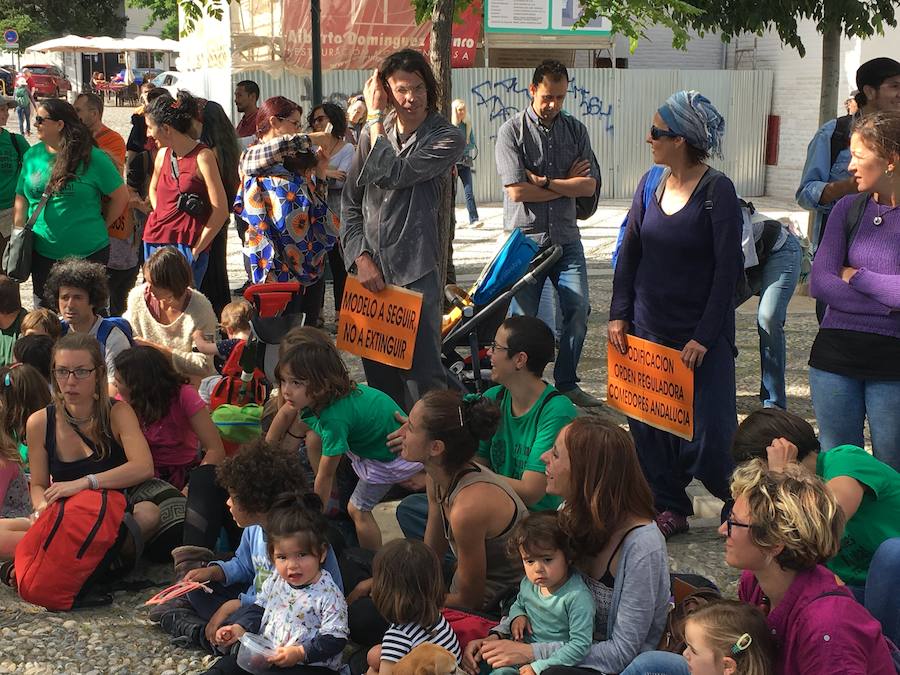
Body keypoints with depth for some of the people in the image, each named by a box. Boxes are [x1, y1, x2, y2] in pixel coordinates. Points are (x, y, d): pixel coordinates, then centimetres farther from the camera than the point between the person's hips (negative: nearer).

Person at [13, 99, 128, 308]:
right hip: (42, 253, 4)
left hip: (88, 252, -4)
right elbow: (21, 200, 9)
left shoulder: (92, 157, -9)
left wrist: (100, 226, 1)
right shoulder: (32, 156, 4)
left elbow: (121, 196, -4)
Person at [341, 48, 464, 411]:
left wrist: (375, 116, -5)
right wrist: (361, 257, -2)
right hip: (370, 271, 5)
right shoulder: (373, 132, 11)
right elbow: (350, 202, 12)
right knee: (378, 376, 12)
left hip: (416, 272, -5)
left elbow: (390, 175, -16)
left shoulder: (447, 138, -4)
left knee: (422, 375, -8)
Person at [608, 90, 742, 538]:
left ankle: (740, 502, 23)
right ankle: (669, 508, 22)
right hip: (648, 329, 5)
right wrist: (619, 315, 4)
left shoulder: (717, 191, -11)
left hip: (701, 336, -5)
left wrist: (704, 337, -15)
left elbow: (728, 269, -12)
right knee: (648, 425, 6)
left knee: (709, 432, -4)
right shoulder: (651, 184, 6)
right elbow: (629, 253, 12)